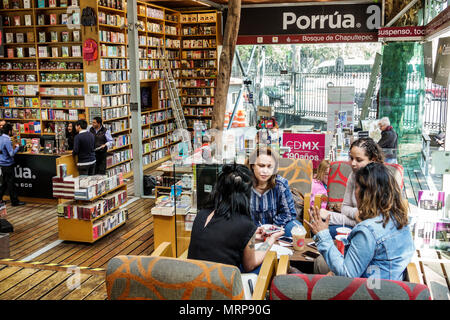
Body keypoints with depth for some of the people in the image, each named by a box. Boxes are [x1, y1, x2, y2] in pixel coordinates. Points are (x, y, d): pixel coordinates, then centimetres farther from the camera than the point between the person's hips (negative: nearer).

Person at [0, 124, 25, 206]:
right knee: (11, 183, -2)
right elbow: (11, 153, -23)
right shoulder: (7, 140, -21)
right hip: (8, 164, -9)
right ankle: (15, 201, 5)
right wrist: (17, 147, -9)